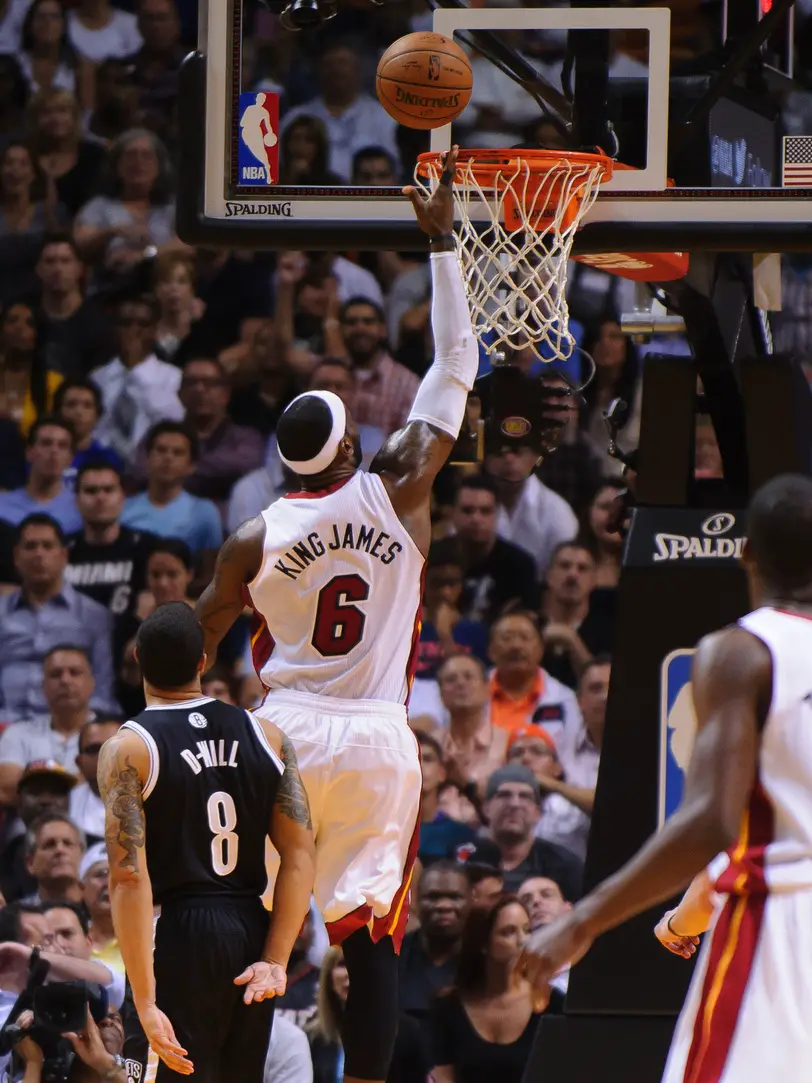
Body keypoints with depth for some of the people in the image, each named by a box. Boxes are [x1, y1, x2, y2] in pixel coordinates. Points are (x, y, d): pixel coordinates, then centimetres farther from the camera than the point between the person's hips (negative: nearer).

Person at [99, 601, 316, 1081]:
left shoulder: (128, 750, -9)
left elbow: (130, 879, -15)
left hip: (179, 934, -5)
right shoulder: (267, 736, 5)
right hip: (252, 933, 5)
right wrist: (276, 961, 0)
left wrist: (145, 1001, -16)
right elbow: (301, 855, 1)